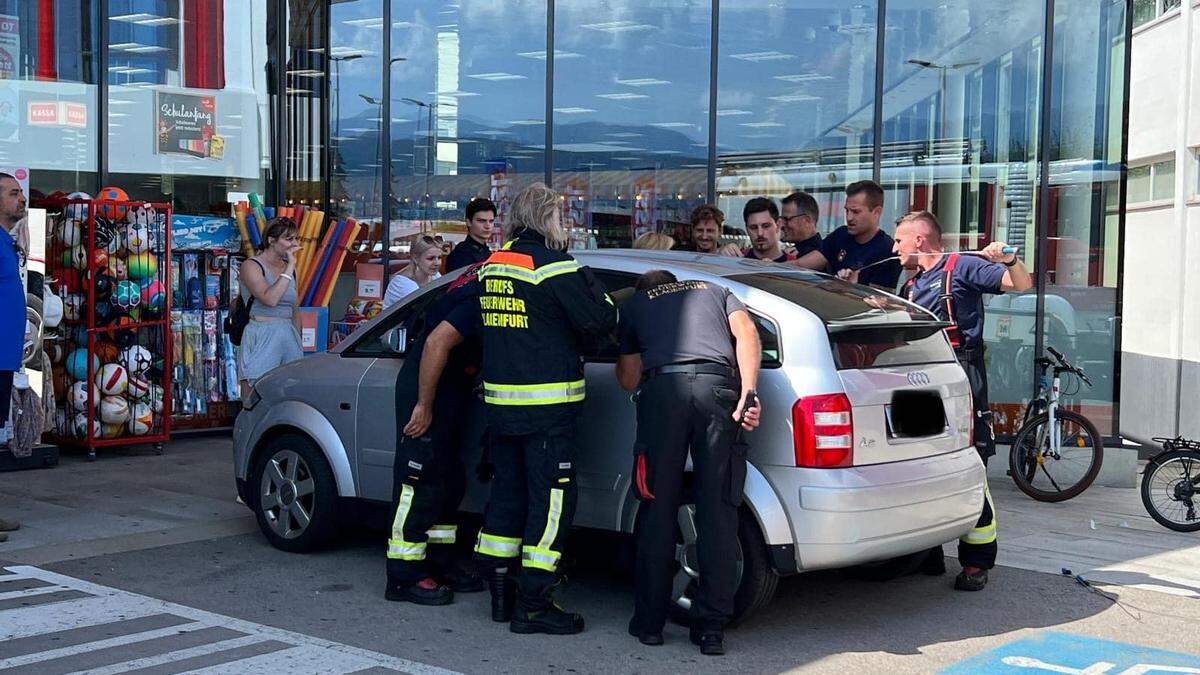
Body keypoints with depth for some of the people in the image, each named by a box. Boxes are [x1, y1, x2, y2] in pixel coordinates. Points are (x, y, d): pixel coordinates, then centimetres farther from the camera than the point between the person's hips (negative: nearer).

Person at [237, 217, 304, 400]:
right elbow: (270, 299, -22)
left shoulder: (287, 266, 16)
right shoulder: (251, 266, -4)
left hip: (289, 336, 6)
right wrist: (290, 267, -15)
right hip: (261, 339, -6)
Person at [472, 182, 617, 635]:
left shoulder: (492, 265, 10)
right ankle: (533, 606, -1)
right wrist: (589, 283, 4)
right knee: (552, 498, -2)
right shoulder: (555, 267, -13)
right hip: (546, 407, -8)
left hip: (499, 403, 8)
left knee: (508, 492, 16)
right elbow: (601, 320, -14)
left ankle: (500, 593, 23)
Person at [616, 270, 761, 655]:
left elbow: (629, 379, 27)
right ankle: (711, 628, 4)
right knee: (717, 511, 3)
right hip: (719, 386, 1)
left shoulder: (634, 305, 31)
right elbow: (746, 332, 11)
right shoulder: (715, 291, 33)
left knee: (657, 509, 9)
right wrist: (749, 392, 0)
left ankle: (649, 622, 16)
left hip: (663, 386, 0)